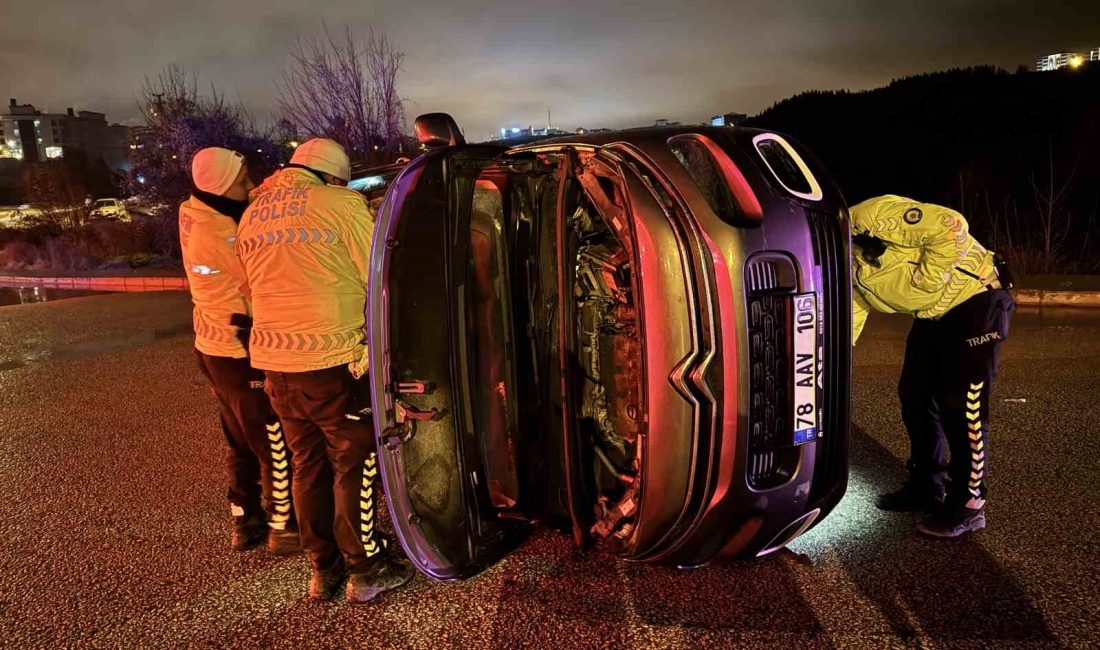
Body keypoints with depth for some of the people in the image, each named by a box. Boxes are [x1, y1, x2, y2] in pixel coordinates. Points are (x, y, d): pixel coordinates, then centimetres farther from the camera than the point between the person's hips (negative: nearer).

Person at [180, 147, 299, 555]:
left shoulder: (194, 216, 2)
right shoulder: (223, 236, -25)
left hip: (214, 348, 9)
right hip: (243, 355, -9)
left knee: (242, 441, 20)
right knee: (276, 446, 5)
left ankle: (245, 522, 32)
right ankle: (284, 528, 17)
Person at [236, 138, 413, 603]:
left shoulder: (252, 213, 13)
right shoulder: (340, 203, -8)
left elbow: (257, 287, 19)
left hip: (273, 360, 7)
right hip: (333, 360, -6)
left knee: (307, 463, 18)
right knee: (356, 464, 8)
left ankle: (322, 569, 29)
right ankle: (365, 570, 19)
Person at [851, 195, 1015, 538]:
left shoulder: (870, 218, -26)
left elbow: (950, 227, -31)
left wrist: (923, 283, -24)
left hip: (977, 301, -9)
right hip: (932, 314, 9)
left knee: (961, 406, -8)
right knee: (915, 396, 11)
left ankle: (967, 505, 5)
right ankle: (926, 486, 26)